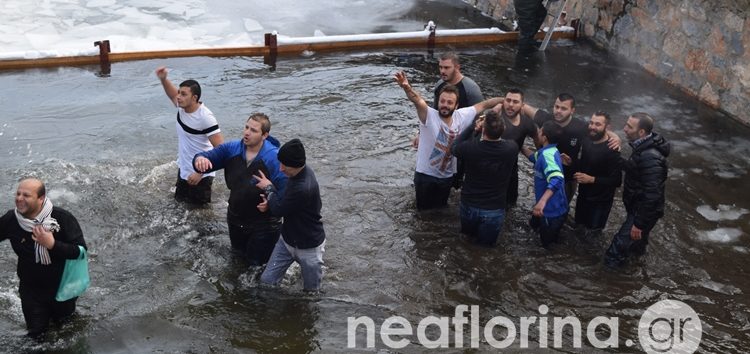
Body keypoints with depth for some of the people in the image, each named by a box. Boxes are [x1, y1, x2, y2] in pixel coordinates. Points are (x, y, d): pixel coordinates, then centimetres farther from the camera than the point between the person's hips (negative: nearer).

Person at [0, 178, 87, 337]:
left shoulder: (62, 218, -27)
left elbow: (81, 250, -26)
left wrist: (52, 244, -38)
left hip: (63, 286, -2)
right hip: (31, 288, 2)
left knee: (62, 318, 22)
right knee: (36, 332, 13)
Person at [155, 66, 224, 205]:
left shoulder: (205, 117, -27)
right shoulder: (182, 106, -6)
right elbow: (172, 95, 19)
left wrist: (200, 173, -27)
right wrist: (163, 79, 0)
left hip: (200, 176, -8)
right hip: (183, 170, 8)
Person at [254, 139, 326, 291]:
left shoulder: (304, 189, -36)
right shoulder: (301, 172, -7)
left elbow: (279, 210, -23)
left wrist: (268, 188, -7)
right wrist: (270, 203, -9)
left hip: (308, 247, -8)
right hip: (287, 239, 8)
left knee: (311, 290, 12)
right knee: (266, 281, 9)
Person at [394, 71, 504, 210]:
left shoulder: (462, 116, -8)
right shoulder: (429, 115, -23)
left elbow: (484, 104, 3)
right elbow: (417, 100, -43)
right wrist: (407, 87, -62)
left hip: (447, 177, 5)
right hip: (425, 176, -4)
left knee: (441, 209, 22)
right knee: (424, 209, 10)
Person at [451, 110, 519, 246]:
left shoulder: (470, 147, -23)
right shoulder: (512, 148, -20)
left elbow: (454, 147, 2)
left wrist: (473, 127, -1)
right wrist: (496, 126, 4)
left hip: (469, 206, 1)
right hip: (494, 210, -1)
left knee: (469, 233, 31)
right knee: (486, 244, 20)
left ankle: (471, 235, 16)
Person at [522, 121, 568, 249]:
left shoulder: (547, 154, -28)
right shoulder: (548, 151, 5)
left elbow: (556, 180, -44)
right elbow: (534, 157, 29)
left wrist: (542, 201, -54)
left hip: (553, 210, -10)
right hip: (552, 207, 10)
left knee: (547, 243, 10)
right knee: (535, 224, 34)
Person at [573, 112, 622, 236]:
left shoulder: (612, 150, -27)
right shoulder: (587, 141, -4)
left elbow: (616, 181, -27)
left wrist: (591, 179, -30)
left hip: (600, 200, -7)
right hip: (583, 194, 7)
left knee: (592, 231, 12)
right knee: (579, 226, 24)